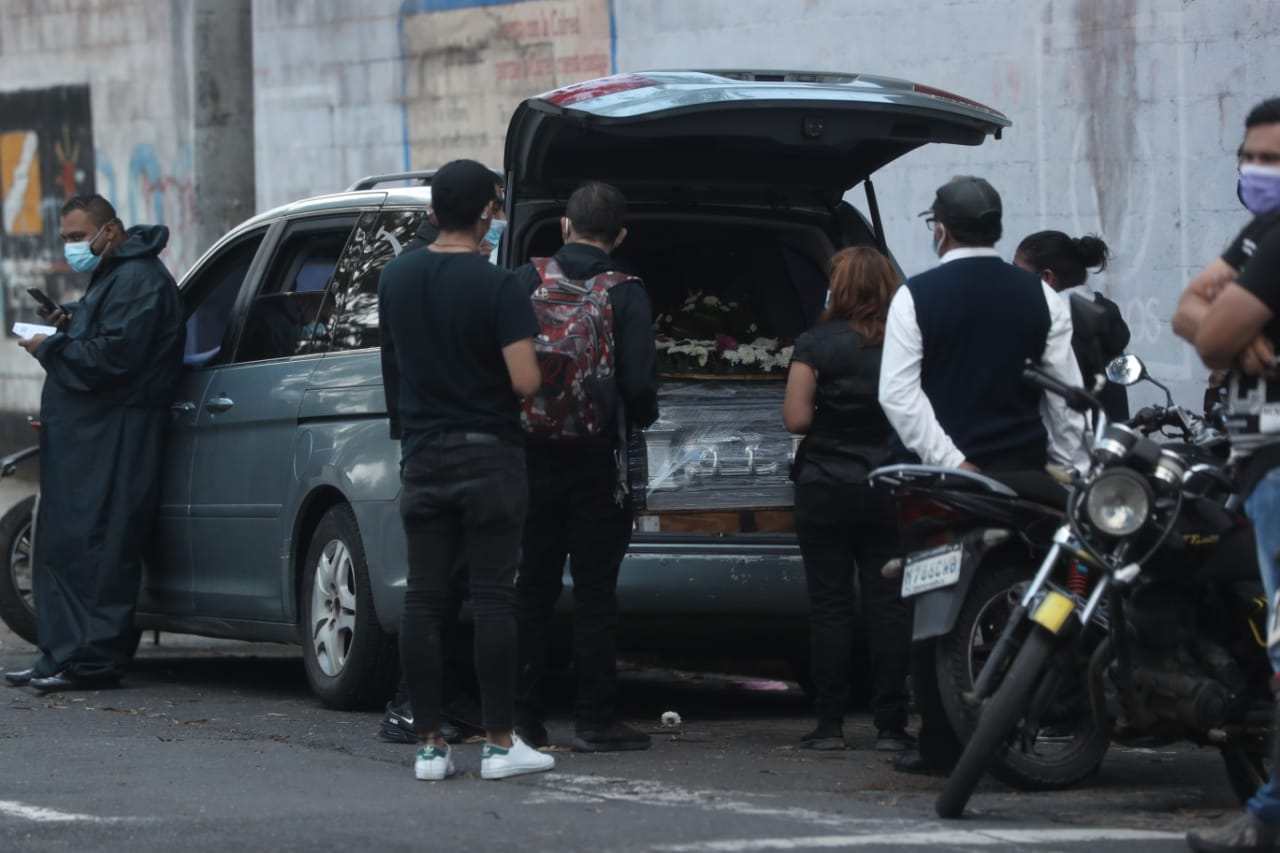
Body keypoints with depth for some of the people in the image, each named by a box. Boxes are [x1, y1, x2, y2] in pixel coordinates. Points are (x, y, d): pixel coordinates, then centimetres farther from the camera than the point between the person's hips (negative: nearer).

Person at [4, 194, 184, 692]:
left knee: (92, 545, -12)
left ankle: (92, 660, -12)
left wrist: (52, 348, -12)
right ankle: (64, 655, 12)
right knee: (63, 545, 10)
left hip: (113, 440, -11)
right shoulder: (112, 276, 24)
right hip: (87, 434, 11)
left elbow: (116, 354, -22)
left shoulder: (137, 280, -12)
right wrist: (69, 325, 9)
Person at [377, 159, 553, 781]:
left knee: (422, 600, 4)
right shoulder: (497, 287, -13)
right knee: (493, 598, -1)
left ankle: (429, 744, 4)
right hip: (488, 455, -4)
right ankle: (499, 743, -1)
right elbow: (525, 381, -18)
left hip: (422, 453, 4)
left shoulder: (395, 278, 3)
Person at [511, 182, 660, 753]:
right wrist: (639, 419, 10)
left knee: (533, 587, 10)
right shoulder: (626, 294, -6)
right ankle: (594, 720, 2)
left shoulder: (526, 282, -1)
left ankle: (525, 714, 10)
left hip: (533, 454, 2)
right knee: (595, 591, 2)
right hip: (597, 459, -2)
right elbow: (640, 382, -12)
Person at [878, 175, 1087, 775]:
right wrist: (1066, 470, 8)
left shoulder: (916, 297, -4)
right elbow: (1066, 394, 3)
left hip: (941, 476, -2)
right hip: (1023, 470, 2)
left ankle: (940, 744, 3)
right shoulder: (1039, 297, 3)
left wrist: (952, 463, -12)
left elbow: (899, 393, -12)